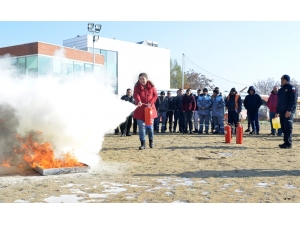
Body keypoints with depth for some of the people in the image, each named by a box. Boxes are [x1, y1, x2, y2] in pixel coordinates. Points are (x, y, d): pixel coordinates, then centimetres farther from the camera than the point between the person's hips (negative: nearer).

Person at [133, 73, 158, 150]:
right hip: (140, 109, -1)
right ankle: (143, 144, 1)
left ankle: (151, 141, 28)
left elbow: (155, 95, 2)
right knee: (141, 126, -3)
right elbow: (136, 95, -19)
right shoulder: (137, 87, -2)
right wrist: (138, 101, -41)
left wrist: (150, 103, -15)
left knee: (149, 126, 9)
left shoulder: (151, 86, 2)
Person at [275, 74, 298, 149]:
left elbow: (294, 100, -13)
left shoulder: (291, 88, -3)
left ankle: (288, 143, -12)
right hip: (282, 112, 8)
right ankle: (286, 142, 13)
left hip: (288, 112, -8)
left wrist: (289, 110, -21)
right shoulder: (281, 90, 21)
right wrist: (277, 111, 18)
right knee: (283, 128, 7)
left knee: (288, 127, -11)